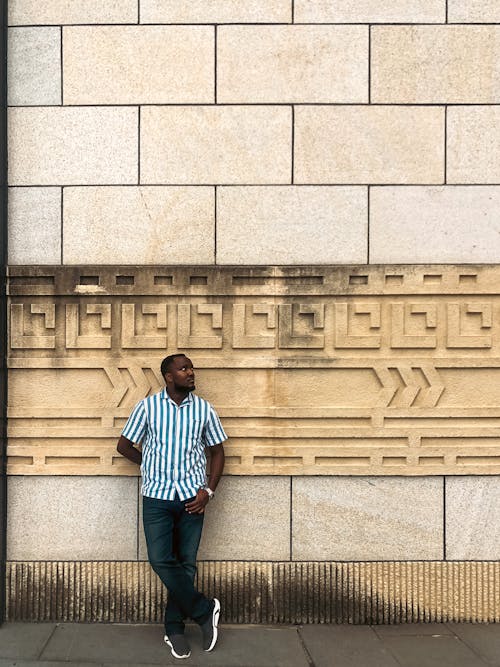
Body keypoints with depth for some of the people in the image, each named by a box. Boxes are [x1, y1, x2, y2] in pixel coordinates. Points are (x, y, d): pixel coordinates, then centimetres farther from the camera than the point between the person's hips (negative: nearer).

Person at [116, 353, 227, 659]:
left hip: (192, 497, 1)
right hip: (157, 496, -1)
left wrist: (208, 490, -2)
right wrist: (151, 465, 6)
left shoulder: (204, 409, 2)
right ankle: (205, 609, 10)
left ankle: (174, 628, 21)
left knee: (185, 563, 5)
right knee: (161, 560, -8)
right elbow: (124, 445, 8)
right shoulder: (148, 406, -1)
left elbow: (217, 451, 8)